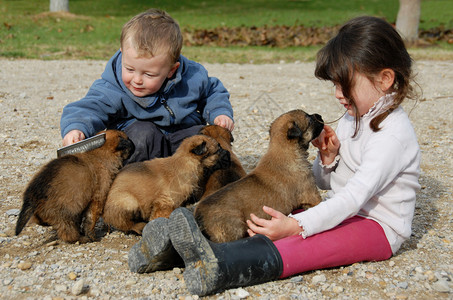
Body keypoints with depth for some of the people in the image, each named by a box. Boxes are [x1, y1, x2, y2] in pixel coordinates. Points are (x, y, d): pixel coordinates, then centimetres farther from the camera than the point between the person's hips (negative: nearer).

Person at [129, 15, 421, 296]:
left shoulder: (393, 134, -19)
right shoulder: (354, 118, 11)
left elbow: (355, 194, -29)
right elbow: (325, 183, 16)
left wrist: (296, 226, -37)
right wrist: (327, 159, -8)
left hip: (378, 226, -8)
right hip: (342, 212, 8)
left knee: (314, 243, -36)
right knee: (269, 227, -15)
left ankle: (221, 267, -58)